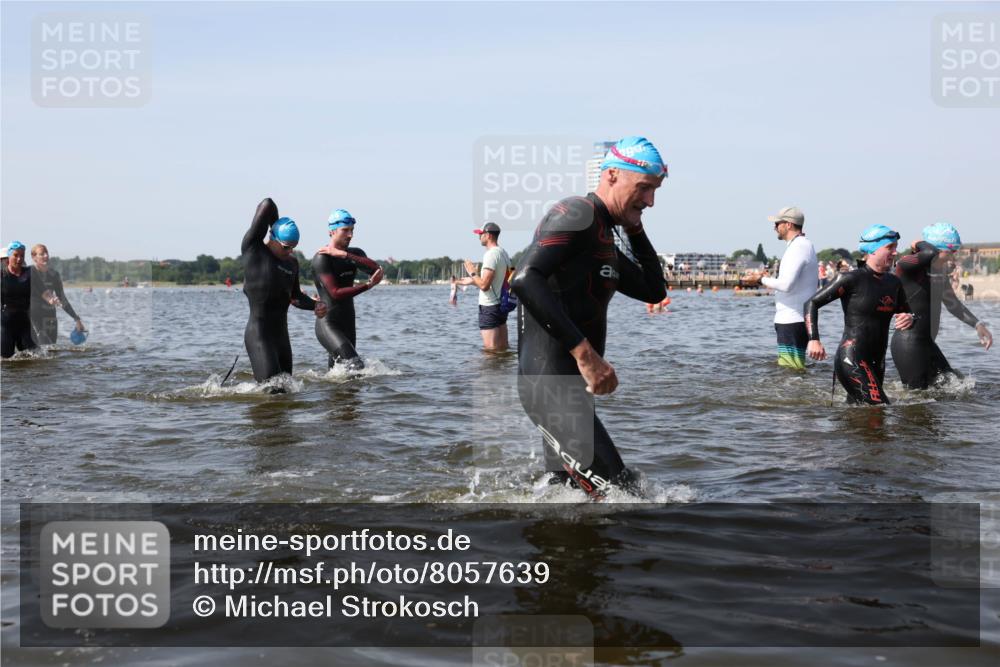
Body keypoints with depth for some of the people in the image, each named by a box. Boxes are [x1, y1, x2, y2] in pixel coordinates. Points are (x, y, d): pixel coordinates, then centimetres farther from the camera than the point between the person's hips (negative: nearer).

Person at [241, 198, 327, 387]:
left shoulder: (292, 262, 15)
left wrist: (315, 306, 9)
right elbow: (267, 205, -11)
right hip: (258, 334, -8)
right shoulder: (253, 249, -5)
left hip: (282, 336, 8)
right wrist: (275, 227, 7)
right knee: (273, 391, -16)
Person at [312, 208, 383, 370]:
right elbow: (336, 293, -20)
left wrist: (344, 254, -17)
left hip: (348, 326, 8)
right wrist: (368, 286, -21)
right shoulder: (322, 258, -11)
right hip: (328, 325, -8)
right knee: (356, 366, -25)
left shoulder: (355, 254, 11)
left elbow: (376, 270, -10)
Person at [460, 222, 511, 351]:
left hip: (489, 307, -10)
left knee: (491, 350, -7)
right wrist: (472, 281, 26)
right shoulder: (503, 253, 12)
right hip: (501, 304, 10)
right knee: (503, 348, 12)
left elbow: (484, 285, -23)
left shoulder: (491, 254, -17)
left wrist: (473, 273, -6)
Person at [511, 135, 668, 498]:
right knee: (622, 494, -14)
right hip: (552, 385, -11)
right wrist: (583, 351, -29)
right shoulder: (578, 214, -11)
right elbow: (526, 280, -26)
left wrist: (635, 230, 15)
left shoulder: (604, 236, 20)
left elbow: (654, 291, 26)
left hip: (569, 386, 11)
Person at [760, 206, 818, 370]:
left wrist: (766, 280, -6)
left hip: (793, 321, -11)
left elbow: (786, 284, -26)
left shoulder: (798, 247, -15)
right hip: (793, 318, 11)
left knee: (791, 368, -10)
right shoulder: (805, 245, 18)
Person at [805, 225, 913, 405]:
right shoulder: (852, 279, -8)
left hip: (877, 362, 8)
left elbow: (906, 314, 23)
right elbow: (813, 303, -8)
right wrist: (814, 339, -20)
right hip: (851, 360, -8)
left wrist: (909, 319, -3)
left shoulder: (893, 283, 12)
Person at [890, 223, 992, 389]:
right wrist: (918, 245, -16)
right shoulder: (908, 268, -17)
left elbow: (952, 303, 25)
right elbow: (930, 254, -38)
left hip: (927, 343, 10)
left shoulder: (940, 271, 12)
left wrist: (978, 325, 23)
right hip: (909, 344, -10)